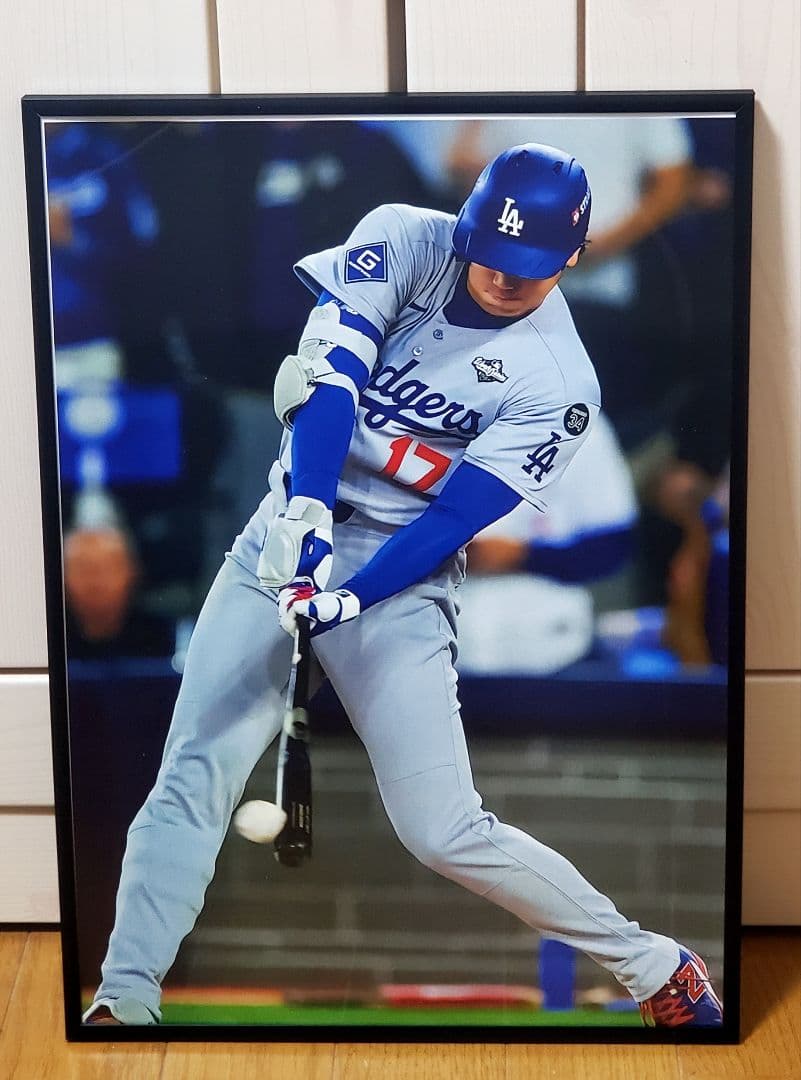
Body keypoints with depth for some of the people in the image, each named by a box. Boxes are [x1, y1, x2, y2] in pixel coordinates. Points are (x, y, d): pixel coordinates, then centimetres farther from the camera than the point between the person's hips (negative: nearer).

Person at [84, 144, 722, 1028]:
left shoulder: (557, 382, -10)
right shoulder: (403, 241, -4)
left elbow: (454, 518, -15)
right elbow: (330, 368, -17)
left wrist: (344, 601, -28)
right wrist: (307, 511, -32)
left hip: (401, 572, -3)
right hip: (293, 527, 3)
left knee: (444, 832, -8)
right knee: (192, 777, -7)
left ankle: (648, 963, 10)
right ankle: (123, 1002, 3)